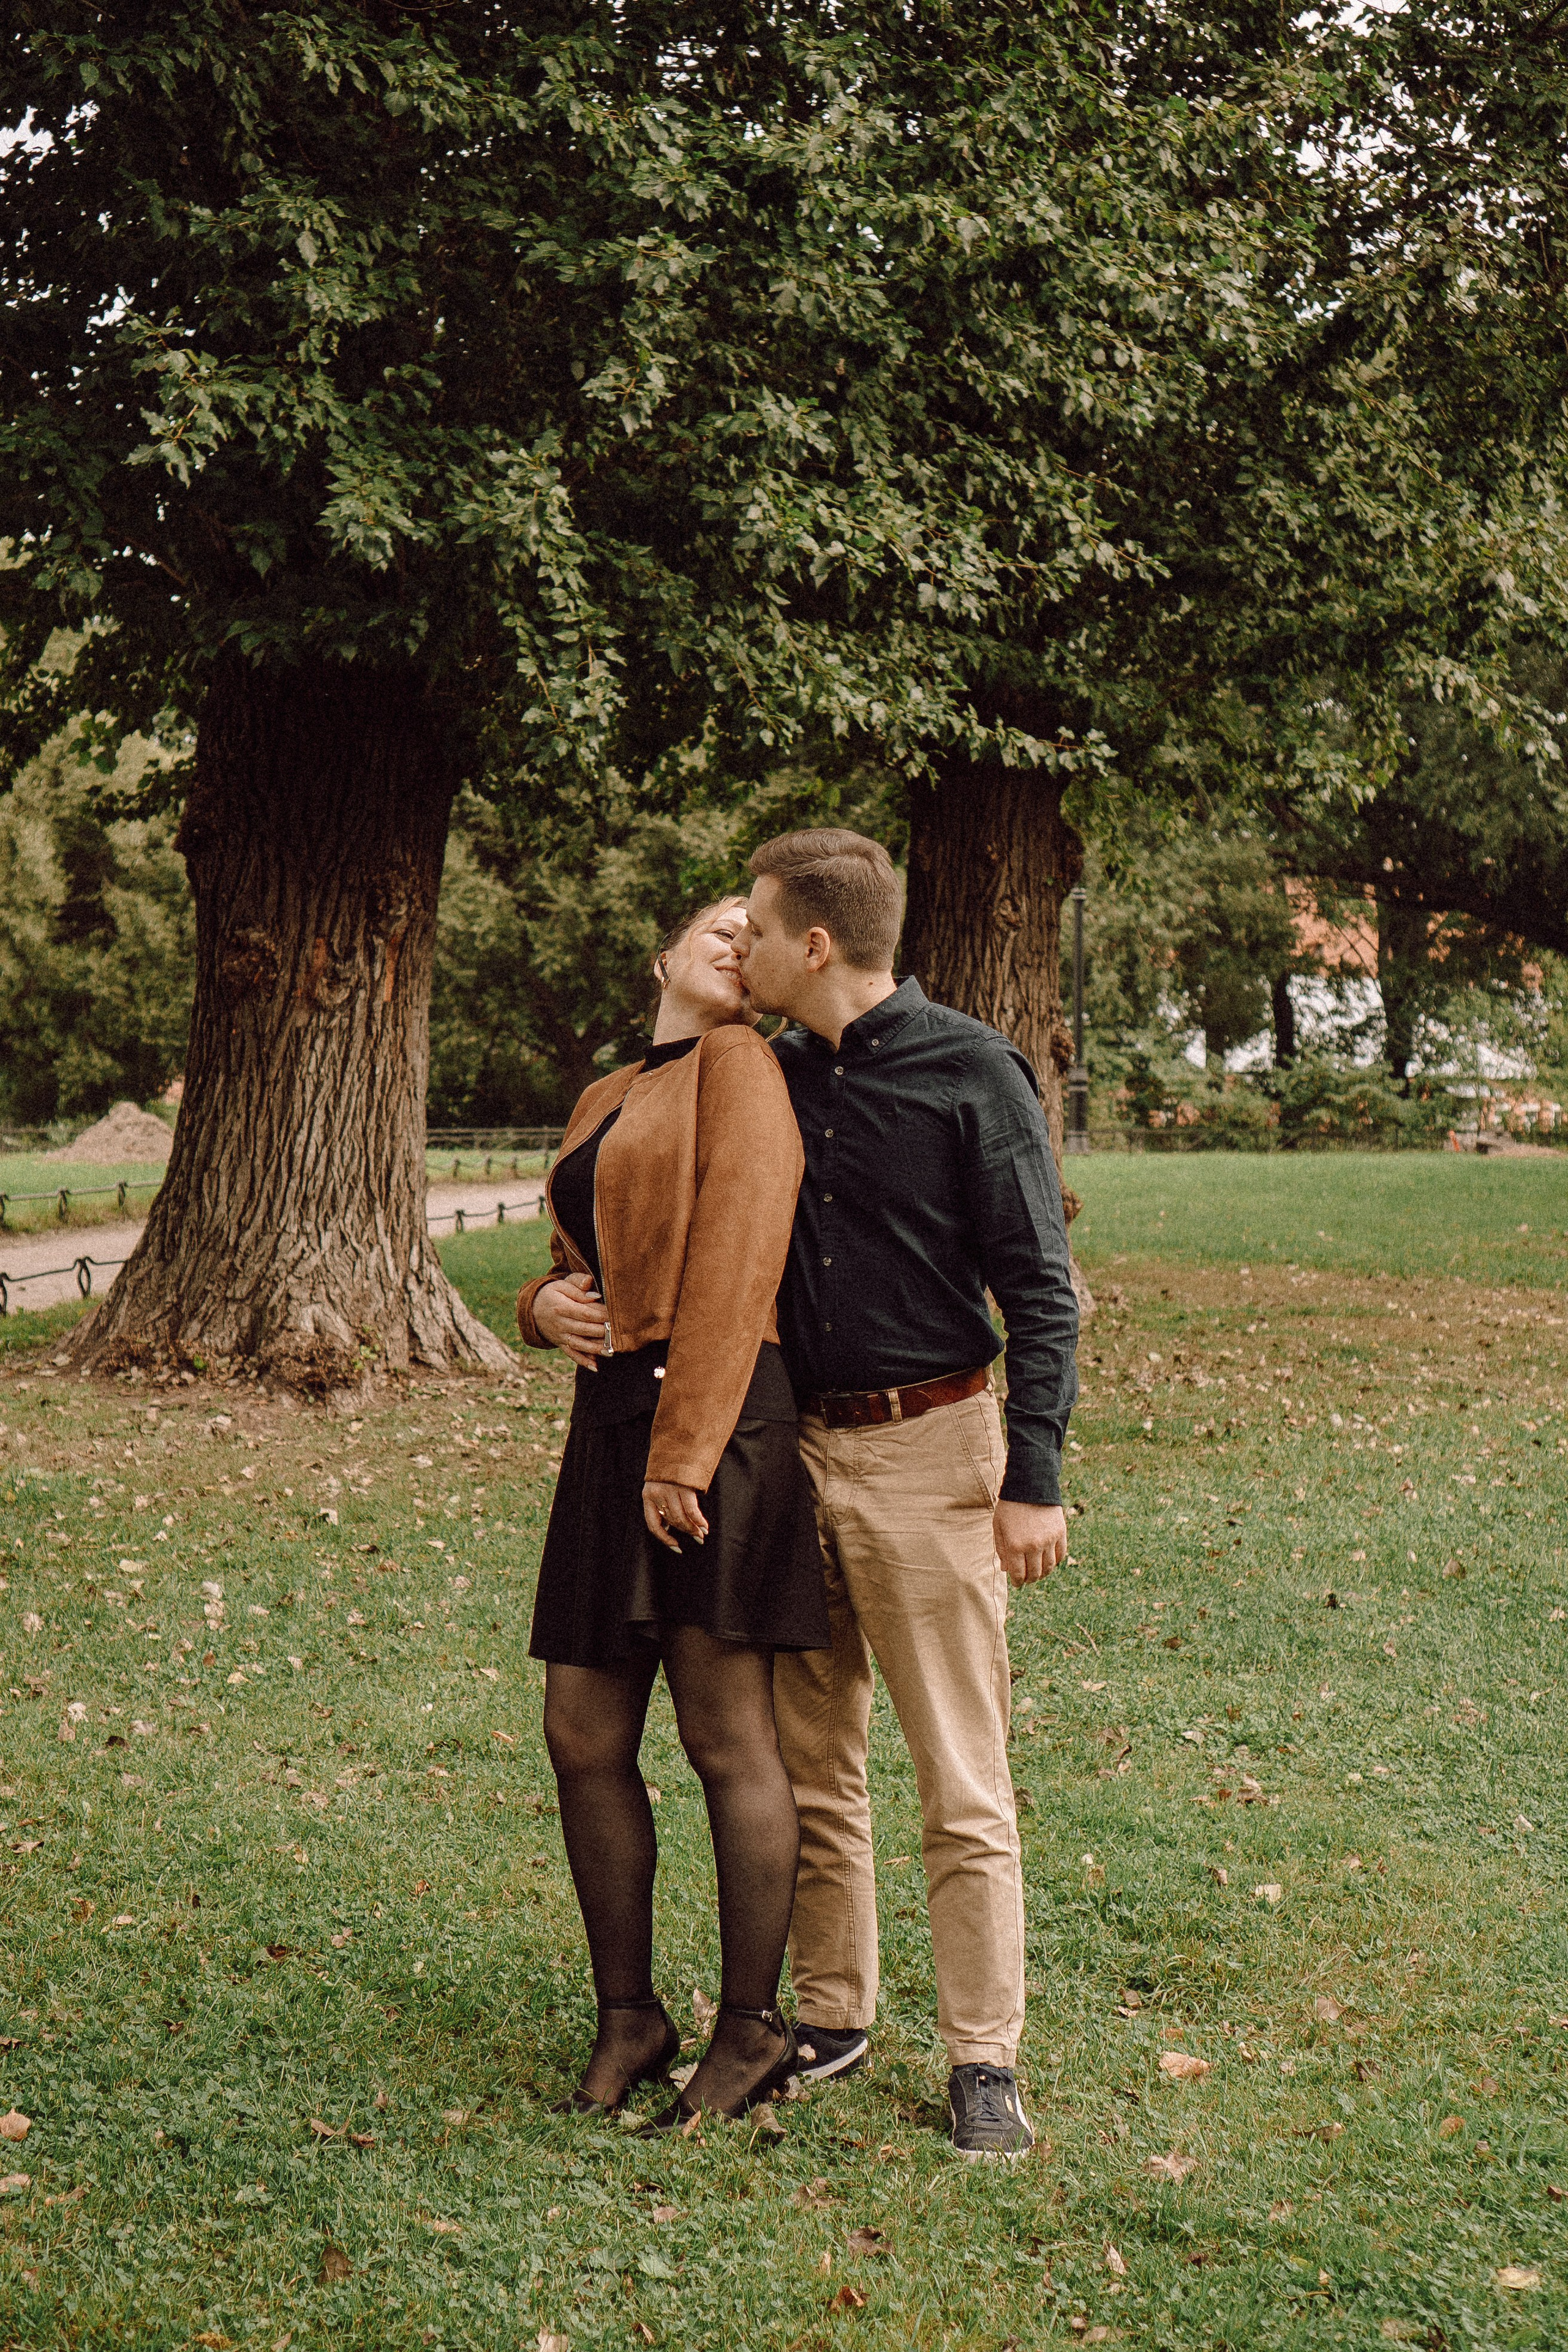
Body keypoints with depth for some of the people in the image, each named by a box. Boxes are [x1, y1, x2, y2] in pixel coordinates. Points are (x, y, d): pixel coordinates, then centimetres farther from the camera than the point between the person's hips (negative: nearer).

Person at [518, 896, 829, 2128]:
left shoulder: (739, 1065, -1)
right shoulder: (604, 1102, 22)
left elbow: (737, 1262, -12)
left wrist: (683, 1449, -18)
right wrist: (546, 1303, 3)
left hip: (716, 1420, -7)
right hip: (611, 1420, 8)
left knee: (727, 1739, -4)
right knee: (584, 1740, 6)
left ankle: (753, 2029, 9)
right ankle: (630, 2018, 19)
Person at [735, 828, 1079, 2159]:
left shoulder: (971, 1073, -8)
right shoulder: (774, 1078, 10)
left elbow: (1039, 1289, -8)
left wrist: (1034, 1478, -13)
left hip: (928, 1454, -6)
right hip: (796, 1451, 6)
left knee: (963, 1785, -1)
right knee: (808, 1763, 12)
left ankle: (984, 2058, 8)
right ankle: (833, 2017, 25)